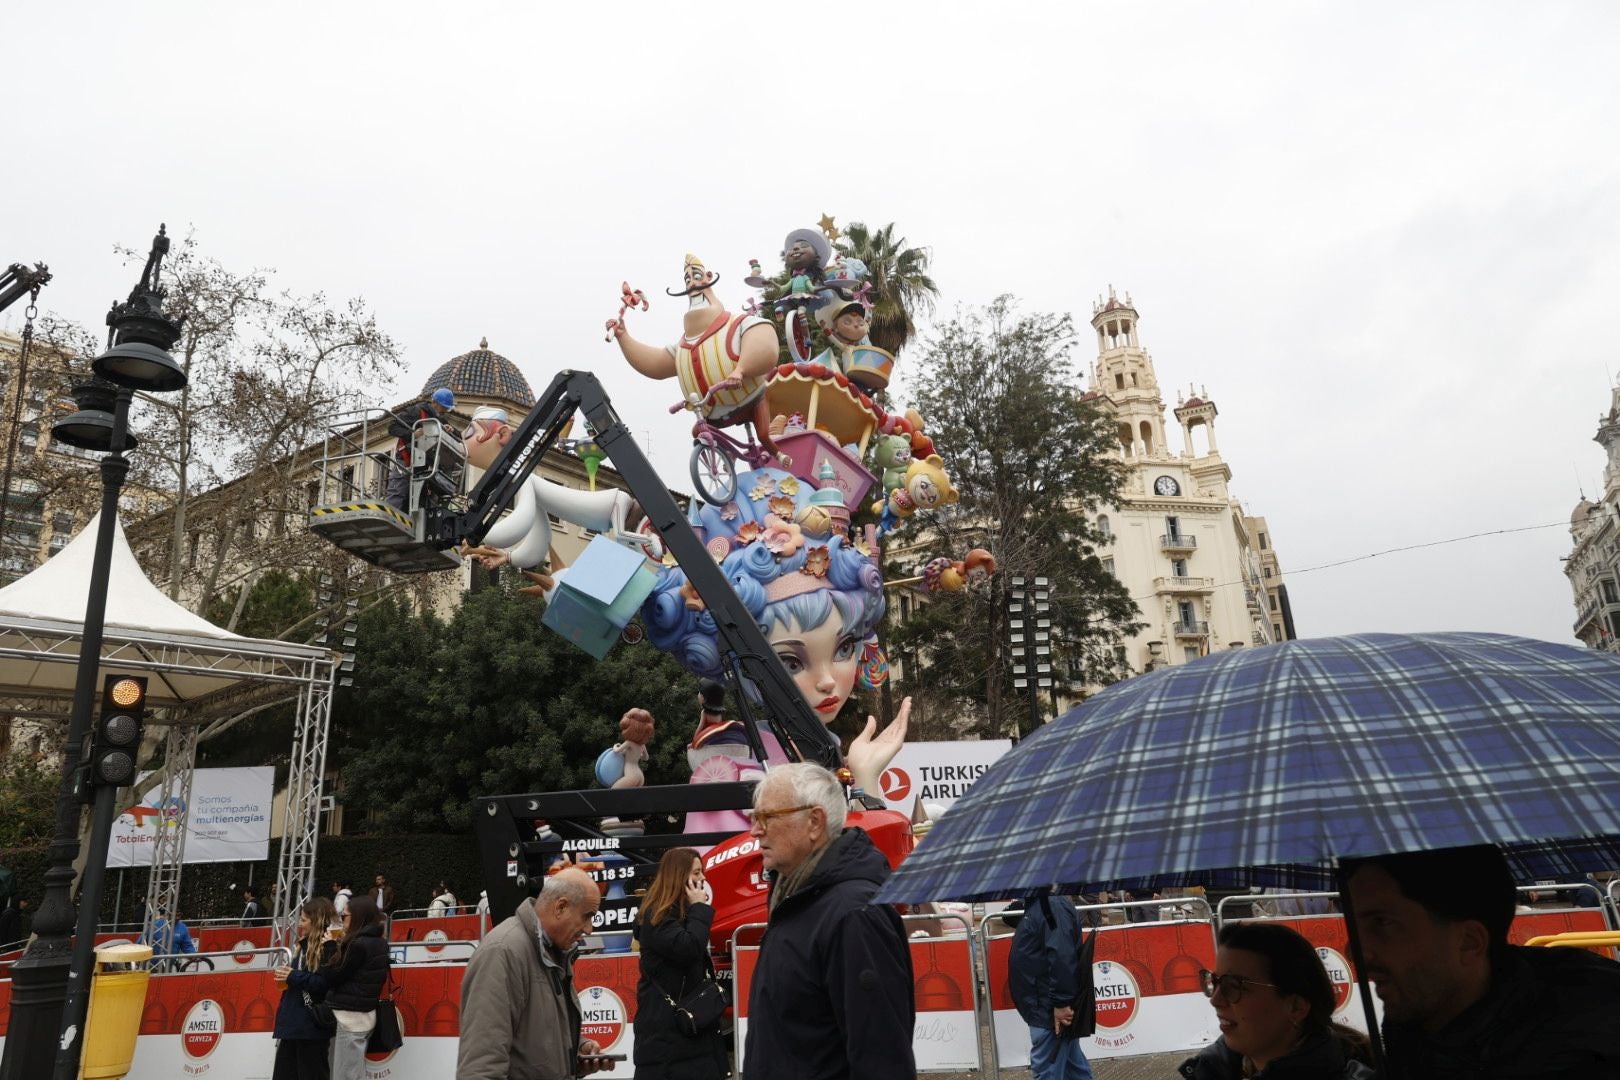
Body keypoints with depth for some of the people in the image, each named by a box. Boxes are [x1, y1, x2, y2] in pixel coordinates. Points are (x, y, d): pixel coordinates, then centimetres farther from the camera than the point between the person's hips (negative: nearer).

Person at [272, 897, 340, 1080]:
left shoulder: (329, 946, -13)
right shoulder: (305, 945, 16)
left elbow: (327, 983, -23)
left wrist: (293, 976, -16)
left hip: (312, 1025, -9)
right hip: (293, 1022, 9)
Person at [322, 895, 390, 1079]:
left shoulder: (358, 944, -17)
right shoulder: (378, 943, 11)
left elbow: (332, 979, -12)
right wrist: (341, 946, 8)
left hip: (349, 1016, -9)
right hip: (363, 1015, 9)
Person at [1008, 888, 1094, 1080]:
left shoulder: (1053, 907, -18)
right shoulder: (1037, 908, 12)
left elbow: (1061, 957, -26)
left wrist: (1060, 1003, -25)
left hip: (1051, 1010, -10)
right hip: (1046, 1006, 10)